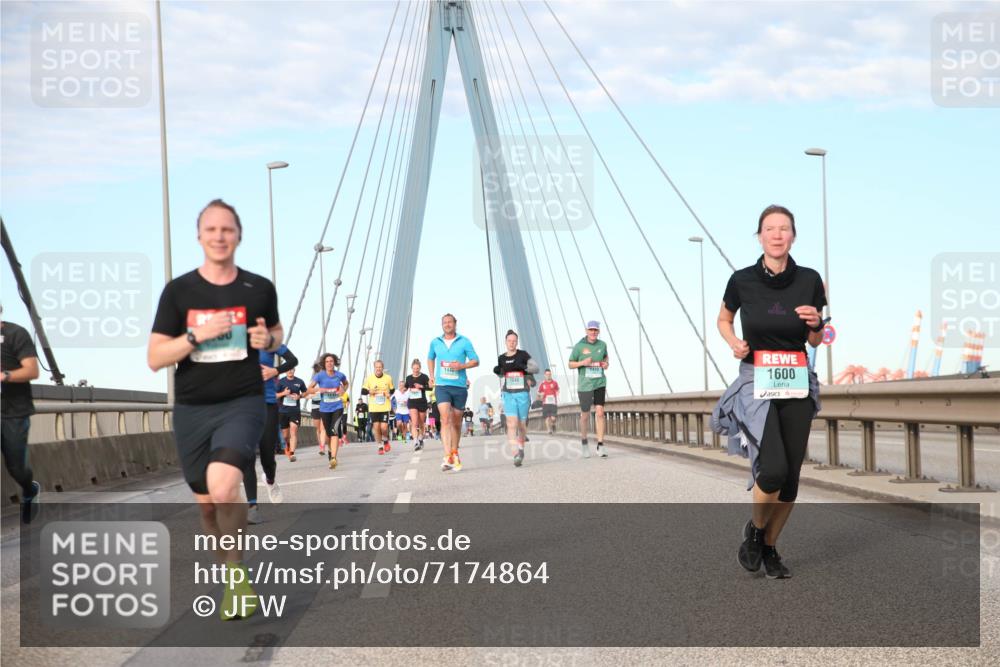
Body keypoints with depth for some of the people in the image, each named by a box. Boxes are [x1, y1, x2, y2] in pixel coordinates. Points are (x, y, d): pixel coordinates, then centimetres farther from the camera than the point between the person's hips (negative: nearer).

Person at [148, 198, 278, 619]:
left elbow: (276, 332, 20)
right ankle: (231, 572, 33)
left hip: (243, 404, -2)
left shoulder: (259, 289, 1)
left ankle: (236, 571, -8)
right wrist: (196, 335, -18)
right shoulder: (179, 291, -1)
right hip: (191, 410, 2)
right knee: (206, 502, 11)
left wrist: (269, 340, -4)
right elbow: (154, 358, -3)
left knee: (223, 487, -26)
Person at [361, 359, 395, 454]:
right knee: (376, 427, -1)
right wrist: (369, 391, -15)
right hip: (373, 407, 1)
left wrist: (389, 394, -6)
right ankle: (380, 446, 15)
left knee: (384, 427, -9)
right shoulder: (369, 379, 0)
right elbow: (363, 391, 4)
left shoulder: (388, 378, 1)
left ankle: (386, 441, 22)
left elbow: (392, 389, 14)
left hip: (385, 407, -1)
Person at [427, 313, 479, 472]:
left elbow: (475, 361, 2)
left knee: (456, 422, 11)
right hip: (442, 386, 0)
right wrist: (432, 377, 15)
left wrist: (461, 366, -15)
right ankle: (447, 458, -25)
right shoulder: (435, 342, 7)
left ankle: (454, 453, 31)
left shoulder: (464, 342, 0)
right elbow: (430, 359, 26)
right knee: (445, 419, -17)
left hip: (459, 387, 0)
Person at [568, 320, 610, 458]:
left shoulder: (602, 344, 1)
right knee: (585, 415, 7)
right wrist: (583, 363, -20)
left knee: (600, 412, -11)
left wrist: (606, 364, -2)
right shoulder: (579, 346, -8)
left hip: (600, 383, 2)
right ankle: (583, 440, 34)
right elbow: (570, 364, -1)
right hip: (584, 385, -2)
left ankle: (600, 446, -9)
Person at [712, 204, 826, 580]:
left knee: (790, 478, 4)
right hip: (755, 382, -3)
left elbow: (815, 342, 10)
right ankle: (754, 530, 9)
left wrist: (815, 324, -12)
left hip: (797, 384, 3)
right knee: (773, 469, -20)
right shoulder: (742, 280, -5)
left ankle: (769, 548, 24)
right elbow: (723, 320, 14)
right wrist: (733, 342, -6)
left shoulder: (809, 280, -1)